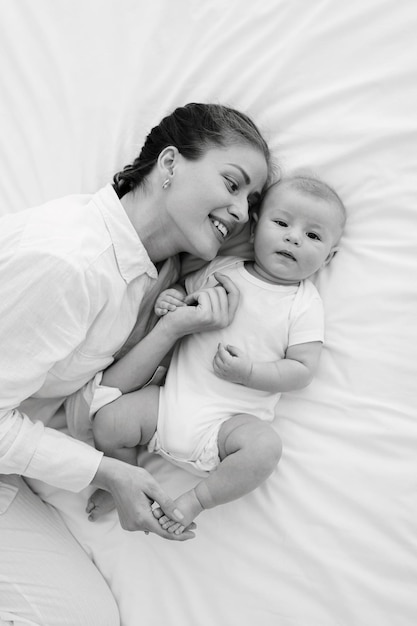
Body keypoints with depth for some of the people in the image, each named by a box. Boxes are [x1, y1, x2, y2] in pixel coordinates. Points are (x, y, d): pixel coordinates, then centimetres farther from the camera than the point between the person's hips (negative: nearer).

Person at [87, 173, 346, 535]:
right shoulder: (223, 269, 6)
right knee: (108, 422, -12)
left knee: (264, 446, -33)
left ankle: (196, 500, -9)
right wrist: (171, 301, -3)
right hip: (175, 397, 3)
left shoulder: (304, 304, -1)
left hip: (232, 419, -3)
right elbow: (183, 290, 21)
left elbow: (303, 370, -6)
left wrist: (249, 372, -19)